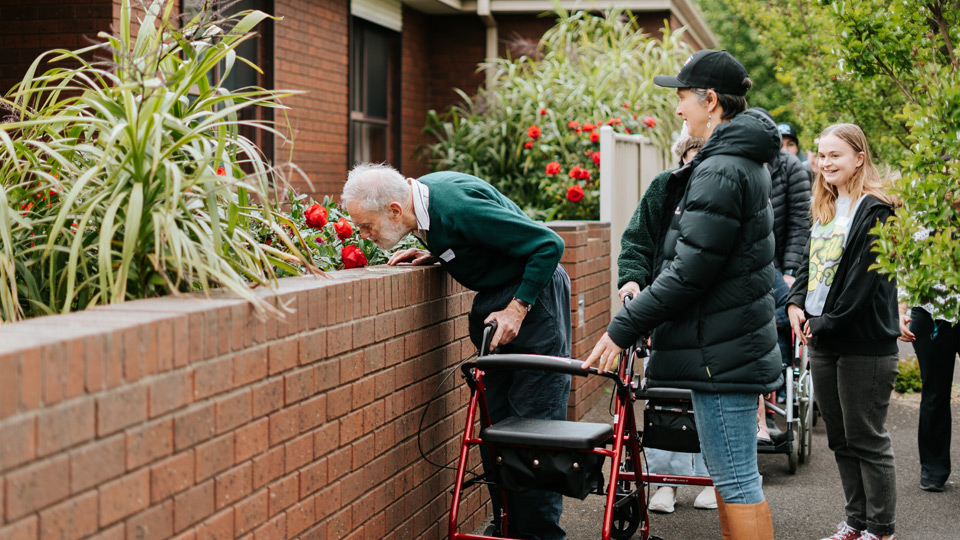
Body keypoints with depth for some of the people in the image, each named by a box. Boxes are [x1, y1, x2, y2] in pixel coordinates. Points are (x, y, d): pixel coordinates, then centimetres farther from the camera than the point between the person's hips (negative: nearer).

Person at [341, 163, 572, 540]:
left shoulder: (457, 205, -29)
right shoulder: (424, 193, -3)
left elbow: (549, 244, -27)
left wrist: (517, 309, -22)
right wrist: (433, 255, -1)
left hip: (533, 297, -9)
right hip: (494, 298, 9)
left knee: (536, 422, -8)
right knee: (495, 420, 8)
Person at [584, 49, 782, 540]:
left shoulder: (720, 172, -19)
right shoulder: (743, 161, 14)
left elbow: (688, 272, -22)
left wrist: (622, 329, -16)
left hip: (721, 351, -11)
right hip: (733, 346, 11)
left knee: (736, 481, -4)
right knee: (727, 475, 18)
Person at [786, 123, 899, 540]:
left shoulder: (875, 211, -11)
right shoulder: (824, 209, 15)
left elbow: (864, 278, -16)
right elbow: (810, 261, 17)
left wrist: (825, 322, -16)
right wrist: (796, 303, -1)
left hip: (864, 343, -8)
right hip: (822, 340, 8)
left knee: (867, 440, -2)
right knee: (840, 439, 13)